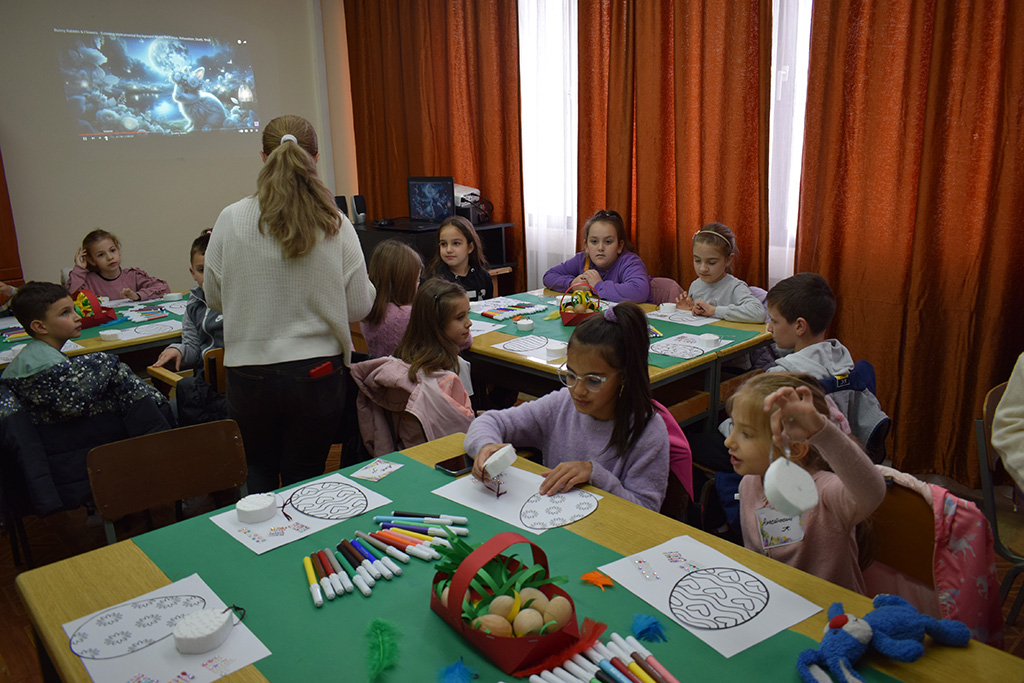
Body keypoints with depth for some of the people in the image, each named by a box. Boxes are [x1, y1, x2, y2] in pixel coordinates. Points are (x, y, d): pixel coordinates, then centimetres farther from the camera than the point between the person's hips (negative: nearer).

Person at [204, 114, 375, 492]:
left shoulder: (231, 220, -8)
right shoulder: (335, 225, -10)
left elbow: (214, 298, 4)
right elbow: (360, 307, -4)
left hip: (250, 373, 0)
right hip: (318, 372, 0)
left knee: (259, 474, 22)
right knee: (305, 482, 16)